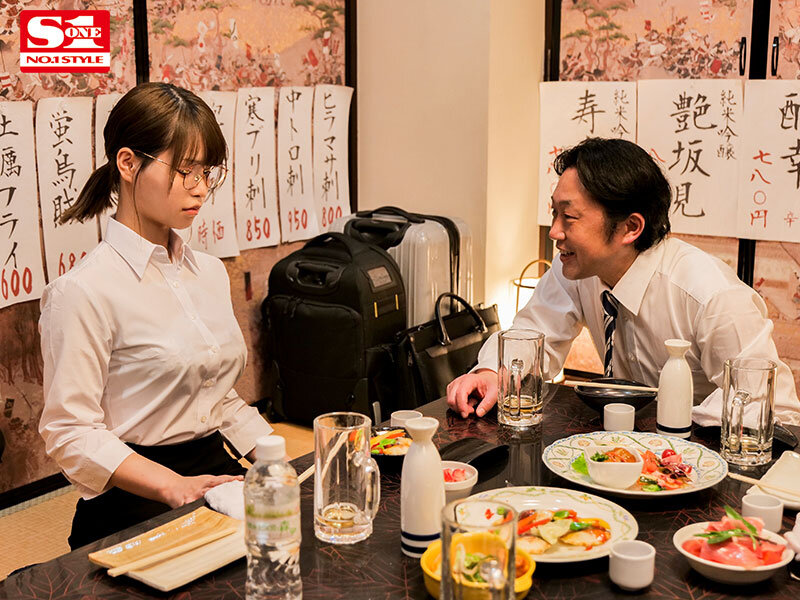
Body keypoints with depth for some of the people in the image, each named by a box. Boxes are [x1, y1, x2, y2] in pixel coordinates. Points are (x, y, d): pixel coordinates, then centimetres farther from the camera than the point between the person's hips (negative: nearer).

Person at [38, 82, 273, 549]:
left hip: (218, 473, 7)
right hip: (136, 511, -7)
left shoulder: (211, 273, 13)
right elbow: (71, 433, -12)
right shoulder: (84, 292, -11)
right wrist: (174, 487, -22)